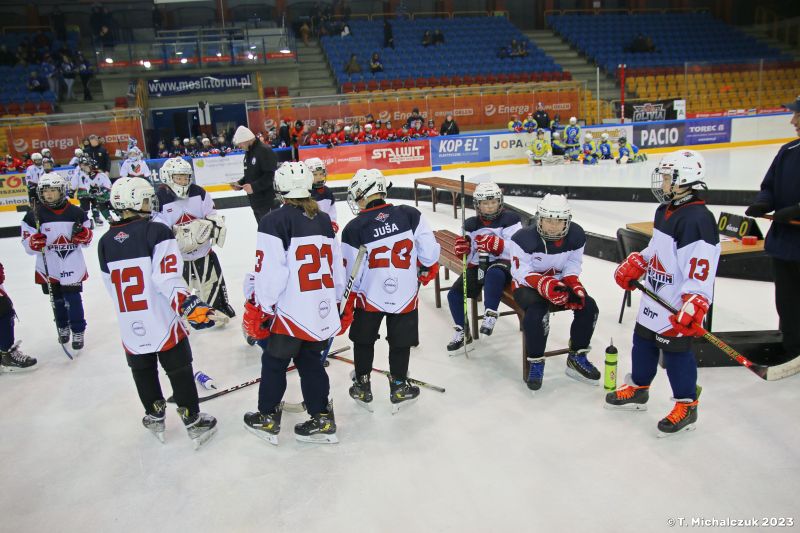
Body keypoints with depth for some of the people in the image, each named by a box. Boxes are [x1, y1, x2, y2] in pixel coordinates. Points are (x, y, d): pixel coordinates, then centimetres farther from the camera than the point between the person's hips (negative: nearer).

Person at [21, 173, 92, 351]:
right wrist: (34, 242, -25)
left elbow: (87, 241, 5)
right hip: (48, 268, 1)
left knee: (73, 299, 1)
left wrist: (84, 234, -17)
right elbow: (27, 244, -3)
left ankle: (78, 332, 15)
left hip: (72, 266, -1)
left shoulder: (76, 213, -2)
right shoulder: (34, 215, -5)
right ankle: (63, 328, 34)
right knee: (57, 300, 14)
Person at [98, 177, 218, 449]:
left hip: (131, 329, 5)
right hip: (164, 324, -5)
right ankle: (194, 424, 19)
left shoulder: (105, 242, 4)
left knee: (144, 372, 22)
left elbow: (113, 288, 11)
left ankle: (155, 418, 39)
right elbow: (167, 278, -25)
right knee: (180, 372, 9)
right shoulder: (157, 232, -14)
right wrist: (190, 305, -26)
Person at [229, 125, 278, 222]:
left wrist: (254, 186, -27)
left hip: (267, 201, -9)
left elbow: (271, 175, -23)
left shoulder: (265, 151, -16)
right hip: (255, 201, 9)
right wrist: (240, 183, 6)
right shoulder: (248, 152, 14)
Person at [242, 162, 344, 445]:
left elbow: (270, 272, -17)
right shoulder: (324, 220, 8)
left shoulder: (275, 221, -13)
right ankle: (322, 420, 23)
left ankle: (267, 419, 28)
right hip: (322, 309, 6)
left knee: (274, 362, 13)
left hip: (290, 312, -6)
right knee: (310, 361, 19)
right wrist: (335, 304, 23)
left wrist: (259, 309, -6)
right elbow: (337, 266, 13)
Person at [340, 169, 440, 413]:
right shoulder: (410, 214, -11)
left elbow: (350, 275, -9)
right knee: (400, 343, 18)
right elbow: (429, 250, -7)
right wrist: (428, 270, 14)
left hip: (369, 296, 0)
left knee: (363, 340, 21)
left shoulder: (354, 228, -14)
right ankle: (399, 388, 28)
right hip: (405, 296, 1)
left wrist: (345, 308, 4)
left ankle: (362, 387, 32)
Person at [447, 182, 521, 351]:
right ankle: (462, 332, 7)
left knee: (493, 273, -40)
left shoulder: (509, 219, -4)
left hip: (502, 264, -5)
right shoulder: (471, 224, 10)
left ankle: (490, 315, -27)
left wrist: (496, 244, -30)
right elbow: (467, 256, 11)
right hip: (478, 266, 5)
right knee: (455, 293, -10)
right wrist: (462, 250, -12)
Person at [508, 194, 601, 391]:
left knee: (588, 306, -15)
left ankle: (577, 357, 6)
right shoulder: (524, 238, -24)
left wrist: (574, 285, -22)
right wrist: (544, 284, -38)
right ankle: (536, 362, -12)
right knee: (537, 311, -34)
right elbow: (522, 272, -22)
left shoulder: (576, 236, -11)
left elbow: (573, 265, -2)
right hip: (528, 284, -5)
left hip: (559, 281, 5)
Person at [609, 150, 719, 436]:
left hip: (678, 307, -9)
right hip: (653, 297, 10)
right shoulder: (664, 211, 8)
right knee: (643, 341, 19)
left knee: (676, 352, 2)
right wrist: (633, 266, 12)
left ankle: (686, 406, 20)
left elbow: (701, 272, -27)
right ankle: (638, 390, 37)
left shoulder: (698, 219, -23)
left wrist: (693, 309, -31)